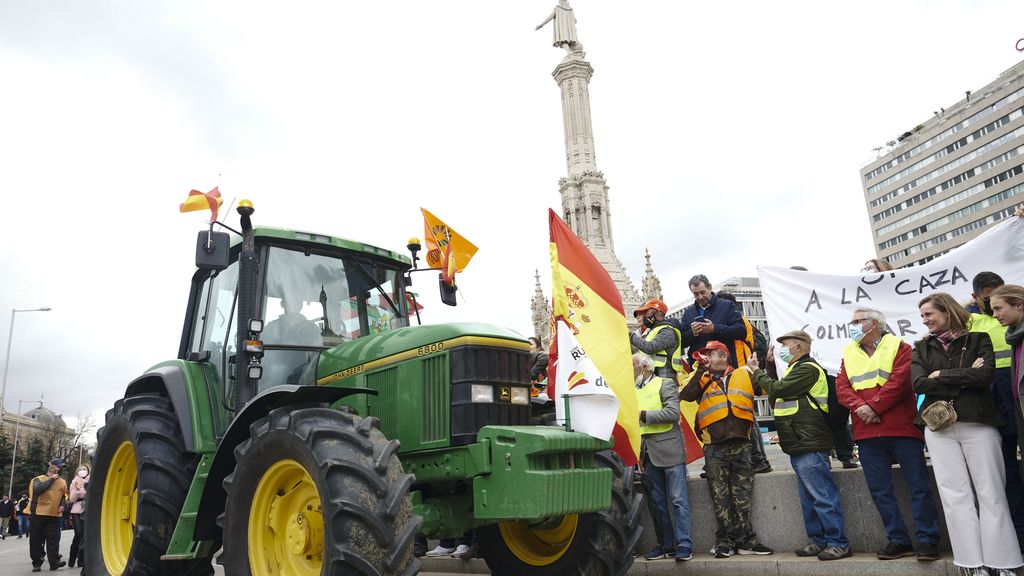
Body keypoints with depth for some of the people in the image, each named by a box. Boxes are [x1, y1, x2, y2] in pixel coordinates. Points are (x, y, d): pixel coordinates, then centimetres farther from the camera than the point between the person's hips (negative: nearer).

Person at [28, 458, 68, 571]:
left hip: (54, 515, 2)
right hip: (38, 514, -2)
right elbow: (38, 489, -21)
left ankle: (54, 562, -5)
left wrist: (62, 505, 3)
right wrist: (51, 479, -16)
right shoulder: (39, 479, 0)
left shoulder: (62, 482, 12)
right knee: (36, 540, 3)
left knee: (52, 539, -2)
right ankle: (37, 563, 12)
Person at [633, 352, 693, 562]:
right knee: (656, 501, 9)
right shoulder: (634, 389, 16)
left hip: (669, 450, -6)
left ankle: (683, 545, 0)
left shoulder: (665, 384, -2)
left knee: (678, 499, -4)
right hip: (648, 453, 6)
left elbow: (673, 413, -15)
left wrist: (644, 415, -14)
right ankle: (666, 545, 17)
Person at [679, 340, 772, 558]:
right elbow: (685, 396, -7)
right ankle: (725, 540, 13)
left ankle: (746, 540, 16)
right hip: (715, 447, 0)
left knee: (742, 495, 8)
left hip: (741, 444, 1)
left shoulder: (744, 375, 12)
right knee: (720, 495, 5)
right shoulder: (702, 379, 9)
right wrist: (700, 369, -8)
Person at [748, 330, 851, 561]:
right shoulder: (797, 369, 22)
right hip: (800, 446, 11)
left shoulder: (808, 369, -11)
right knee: (809, 498, 14)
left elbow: (777, 389, -19)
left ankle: (839, 543, -2)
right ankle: (819, 541, 20)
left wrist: (757, 372, -4)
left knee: (823, 496, -7)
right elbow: (775, 398, 22)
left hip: (809, 446, -11)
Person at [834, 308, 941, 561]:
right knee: (880, 490, 6)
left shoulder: (899, 347, 2)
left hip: (902, 428, -4)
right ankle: (898, 540, 16)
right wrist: (859, 407, -14)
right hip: (867, 433, 5)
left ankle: (927, 540, 10)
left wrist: (873, 407, -15)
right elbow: (841, 386, 4)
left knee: (919, 486, 0)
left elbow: (899, 381, -11)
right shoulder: (848, 353, 16)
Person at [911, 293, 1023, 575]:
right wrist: (965, 378, -7)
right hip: (939, 426, 2)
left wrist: (941, 375, -6)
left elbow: (985, 375, -10)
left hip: (978, 423, -2)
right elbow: (919, 383, -3)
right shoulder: (921, 348, 13)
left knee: (991, 494, -1)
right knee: (955, 495, -1)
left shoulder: (978, 340, 7)